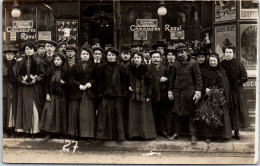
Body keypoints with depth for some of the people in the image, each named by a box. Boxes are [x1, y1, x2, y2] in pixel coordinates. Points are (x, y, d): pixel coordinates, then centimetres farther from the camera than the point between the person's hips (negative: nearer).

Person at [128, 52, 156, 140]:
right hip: (133, 94, 4)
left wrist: (148, 95, -11)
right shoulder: (131, 68, 8)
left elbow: (150, 82, -7)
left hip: (143, 94, -4)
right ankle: (134, 133, 10)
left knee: (144, 115, 0)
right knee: (133, 115, 3)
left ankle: (146, 134, 10)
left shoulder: (146, 68, -6)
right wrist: (129, 86, 3)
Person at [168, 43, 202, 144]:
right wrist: (170, 91, 10)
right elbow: (172, 78, 15)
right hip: (177, 92, 4)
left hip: (189, 92, -4)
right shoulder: (176, 64, 10)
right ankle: (177, 133, 22)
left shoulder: (193, 63, -3)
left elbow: (198, 78, -5)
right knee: (177, 114, 10)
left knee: (190, 114, 1)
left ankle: (193, 135, 8)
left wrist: (198, 91, -13)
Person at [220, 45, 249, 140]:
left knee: (237, 110, 0)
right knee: (227, 111, 0)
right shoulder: (221, 65, 3)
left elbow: (244, 77, -2)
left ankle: (236, 131, 7)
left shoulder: (238, 64, 2)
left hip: (237, 91, 0)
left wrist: (236, 83, -11)